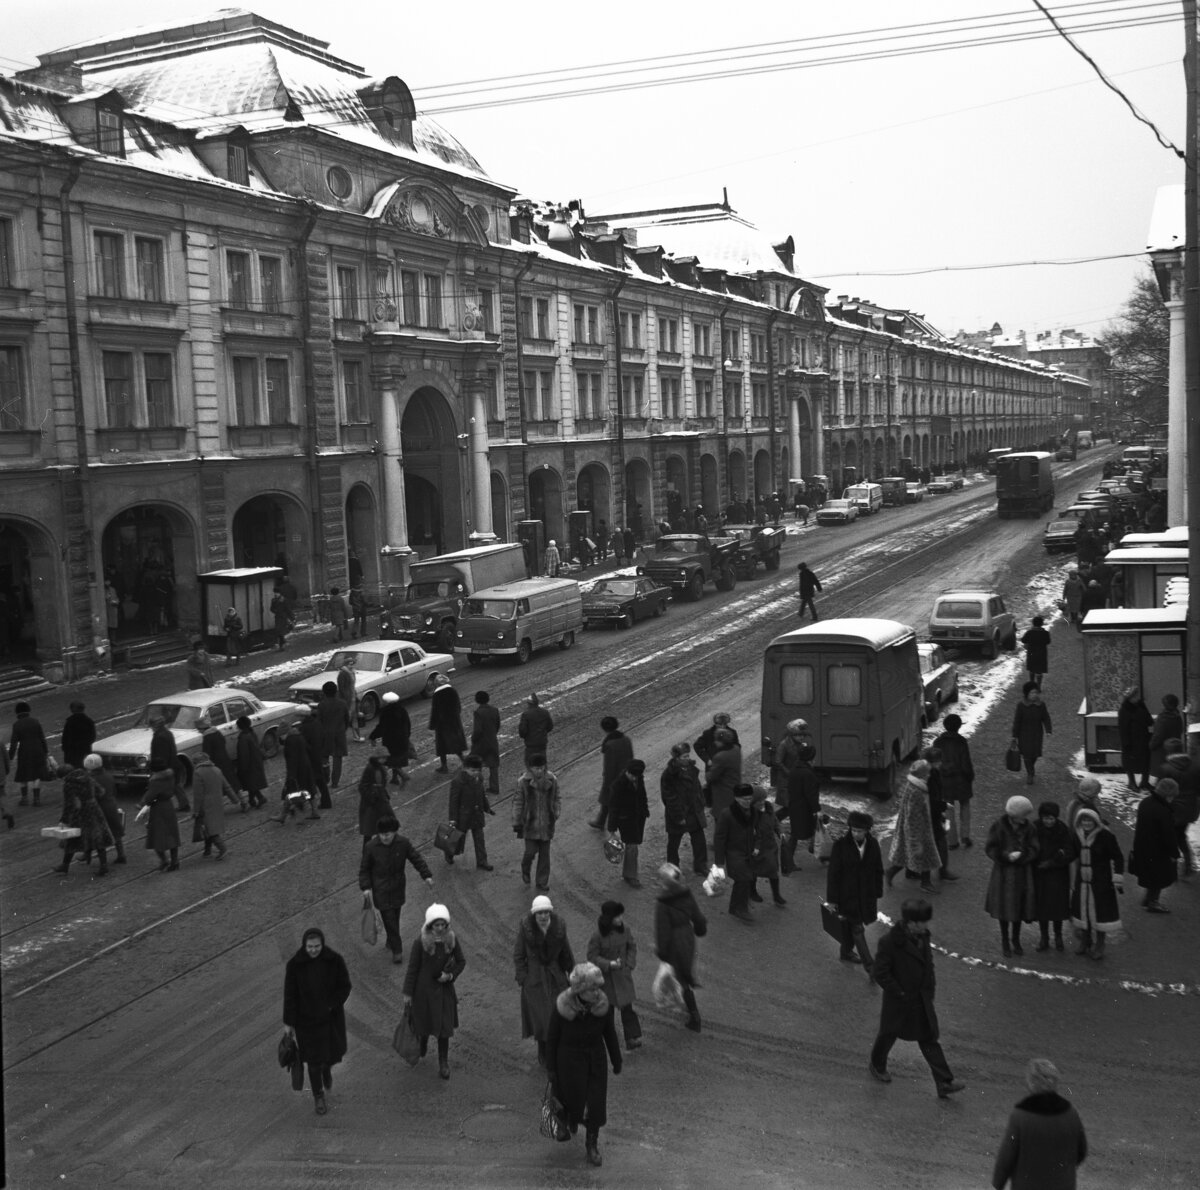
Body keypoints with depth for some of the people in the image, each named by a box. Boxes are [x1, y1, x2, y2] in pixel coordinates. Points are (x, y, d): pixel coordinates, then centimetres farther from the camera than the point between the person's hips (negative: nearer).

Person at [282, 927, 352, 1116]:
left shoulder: (335, 960, -16)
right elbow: (290, 995, -9)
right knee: (314, 1057, 9)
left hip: (331, 1017, 1)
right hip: (307, 1019, -1)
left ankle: (327, 1068, 53)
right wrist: (288, 1022, -4)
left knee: (333, 1052, 16)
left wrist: (330, 1006, -19)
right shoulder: (294, 964, -17)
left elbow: (345, 987, -7)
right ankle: (318, 1096, 32)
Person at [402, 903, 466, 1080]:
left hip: (444, 988, 1)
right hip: (424, 988, -1)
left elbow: (461, 962, 3)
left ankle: (443, 1064, 16)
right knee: (423, 1019, 16)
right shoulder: (421, 942, -18)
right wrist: (408, 993, -7)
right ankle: (423, 1043, 50)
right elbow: (412, 968, -10)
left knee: (444, 1026, 3)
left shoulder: (451, 940, -10)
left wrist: (451, 975, -15)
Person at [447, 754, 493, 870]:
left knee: (479, 839, 11)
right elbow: (453, 800, -18)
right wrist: (453, 819, -17)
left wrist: (486, 808, 19)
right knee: (459, 838, 12)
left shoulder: (478, 777, -4)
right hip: (463, 816, -5)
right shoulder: (458, 781, -24)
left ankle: (481, 862, 22)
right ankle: (450, 853, 41)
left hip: (477, 814, 5)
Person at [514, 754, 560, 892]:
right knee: (531, 851, -5)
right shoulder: (523, 782, -12)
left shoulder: (552, 780, -5)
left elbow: (557, 798, 7)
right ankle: (525, 868, 30)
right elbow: (517, 803, -5)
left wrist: (556, 814, 1)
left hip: (546, 824, 2)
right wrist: (516, 823, -3)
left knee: (544, 853, 8)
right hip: (530, 823, -2)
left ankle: (542, 883, 21)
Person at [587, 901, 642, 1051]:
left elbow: (632, 947, 7)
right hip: (606, 977, -3)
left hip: (623, 975, 3)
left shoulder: (625, 930, -8)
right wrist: (609, 964, -23)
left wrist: (629, 964, -5)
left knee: (627, 1006, -1)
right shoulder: (597, 936, -21)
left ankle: (632, 1038, 4)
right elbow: (592, 956, -13)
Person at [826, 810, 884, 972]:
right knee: (857, 928, 0)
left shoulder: (873, 844, -6)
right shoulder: (841, 845, -17)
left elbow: (878, 871, 6)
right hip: (847, 894, -4)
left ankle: (846, 952, 38)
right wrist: (831, 899, -9)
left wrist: (877, 894, 8)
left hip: (867, 894, 4)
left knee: (850, 924, 17)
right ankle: (869, 964, 7)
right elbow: (833, 873, -11)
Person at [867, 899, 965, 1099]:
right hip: (898, 1002, -5)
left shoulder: (922, 936, -3)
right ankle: (876, 1065, 44)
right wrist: (899, 993, -18)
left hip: (922, 1000, 5)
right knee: (888, 1034, 17)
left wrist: (930, 986, 8)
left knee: (929, 1039, 7)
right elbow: (880, 972, -20)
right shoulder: (889, 942, -25)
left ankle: (945, 1083, 8)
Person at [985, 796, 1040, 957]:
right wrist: (1007, 856, -24)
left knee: (1019, 907, 10)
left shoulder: (1028, 827, -5)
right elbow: (991, 849, -10)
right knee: (1005, 907, 5)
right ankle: (1005, 942, 22)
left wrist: (1020, 855, -24)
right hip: (1004, 873, -2)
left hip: (1023, 873, 2)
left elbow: (1033, 850, -7)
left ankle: (1016, 940, 29)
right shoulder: (999, 826, -11)